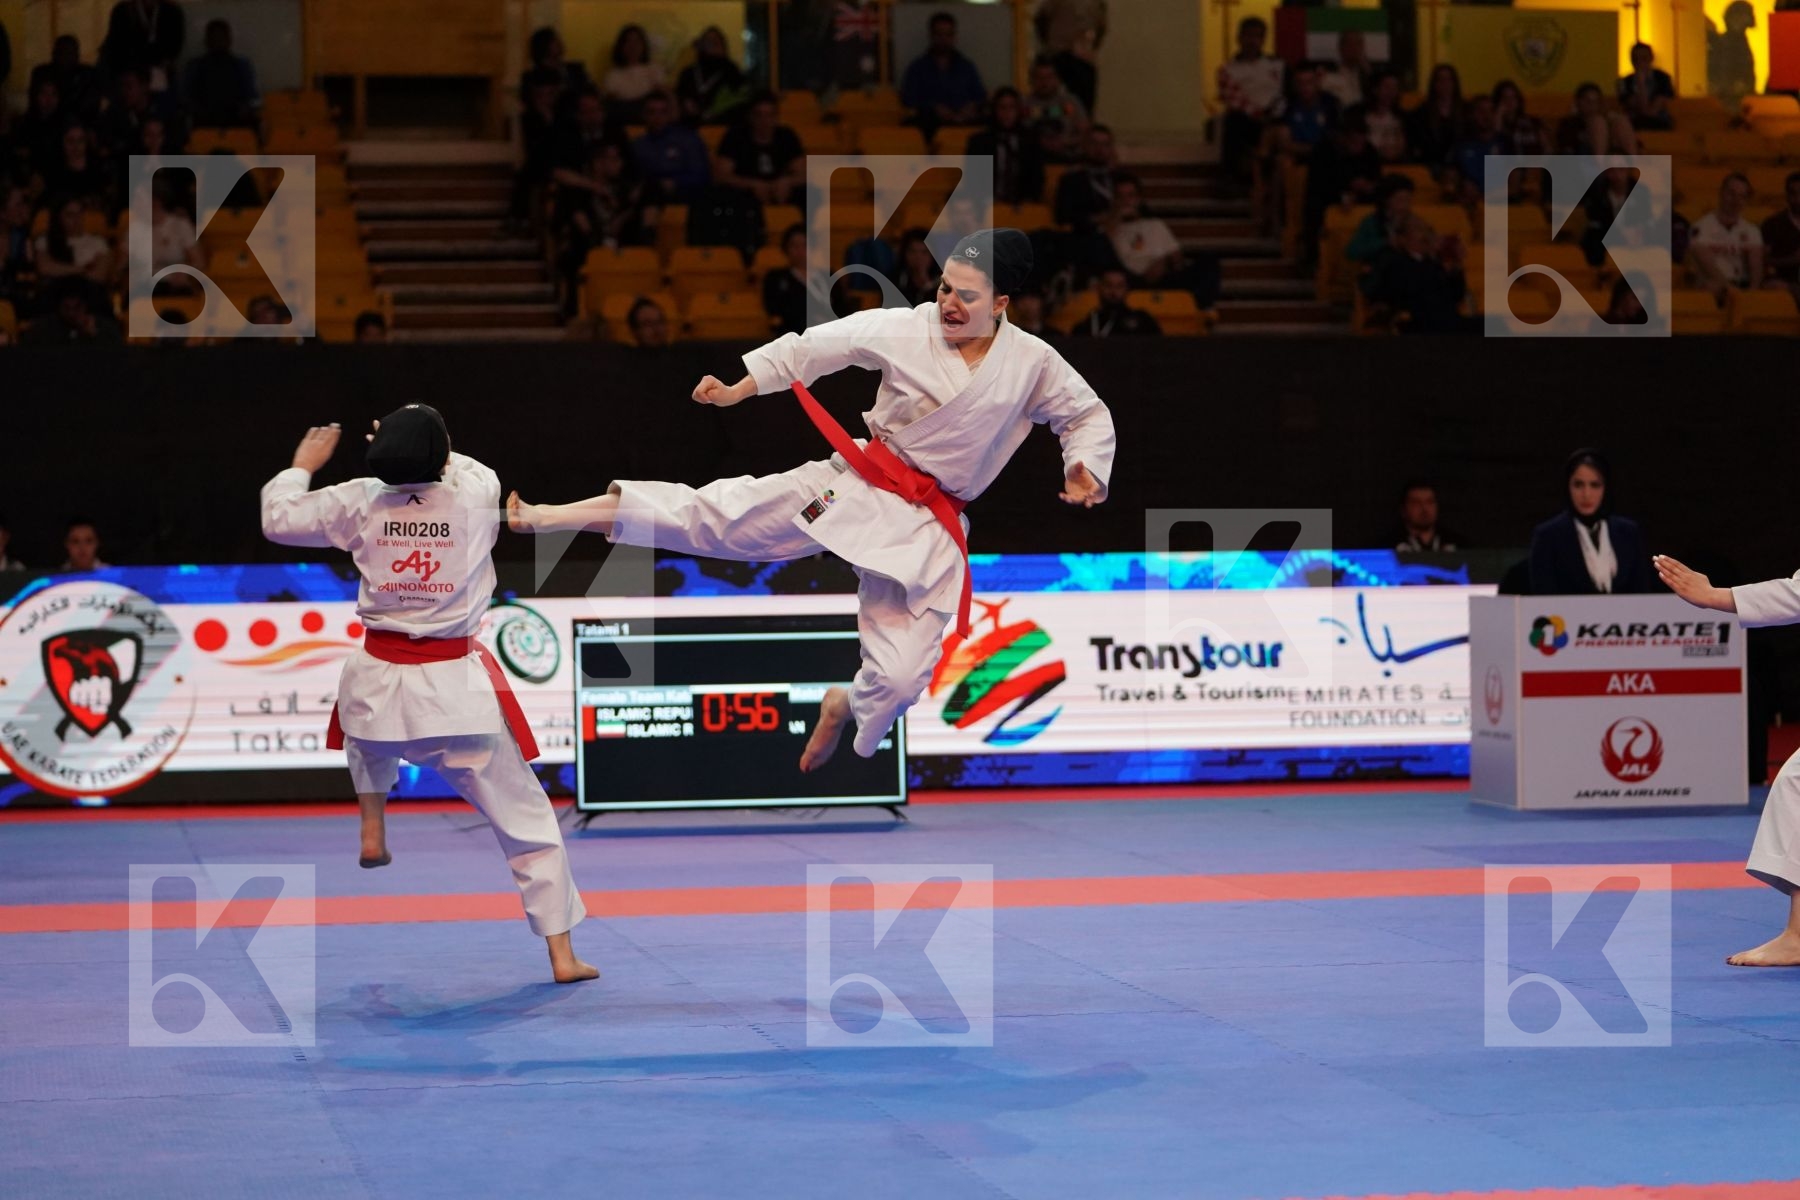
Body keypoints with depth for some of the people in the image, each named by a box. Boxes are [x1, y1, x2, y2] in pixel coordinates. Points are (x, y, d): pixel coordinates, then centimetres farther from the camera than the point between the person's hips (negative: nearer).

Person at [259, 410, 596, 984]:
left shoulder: (360, 502, -4)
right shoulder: (476, 496, -6)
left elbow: (279, 518, 10)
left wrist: (304, 464, 25)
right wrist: (423, 446, 30)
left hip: (377, 683, 2)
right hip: (456, 687, -2)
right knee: (527, 819, 6)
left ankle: (372, 831, 33)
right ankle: (561, 953, 4)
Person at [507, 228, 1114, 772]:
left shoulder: (1034, 365, -6)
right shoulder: (904, 329, -8)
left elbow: (1087, 414, 10)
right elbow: (810, 348, 2)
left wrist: (1085, 468, -8)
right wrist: (738, 389, 1)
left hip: (926, 526, 1)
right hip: (857, 483, -1)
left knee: (900, 675, -5)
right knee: (721, 515, -16)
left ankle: (844, 705, 33)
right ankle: (546, 516, -18)